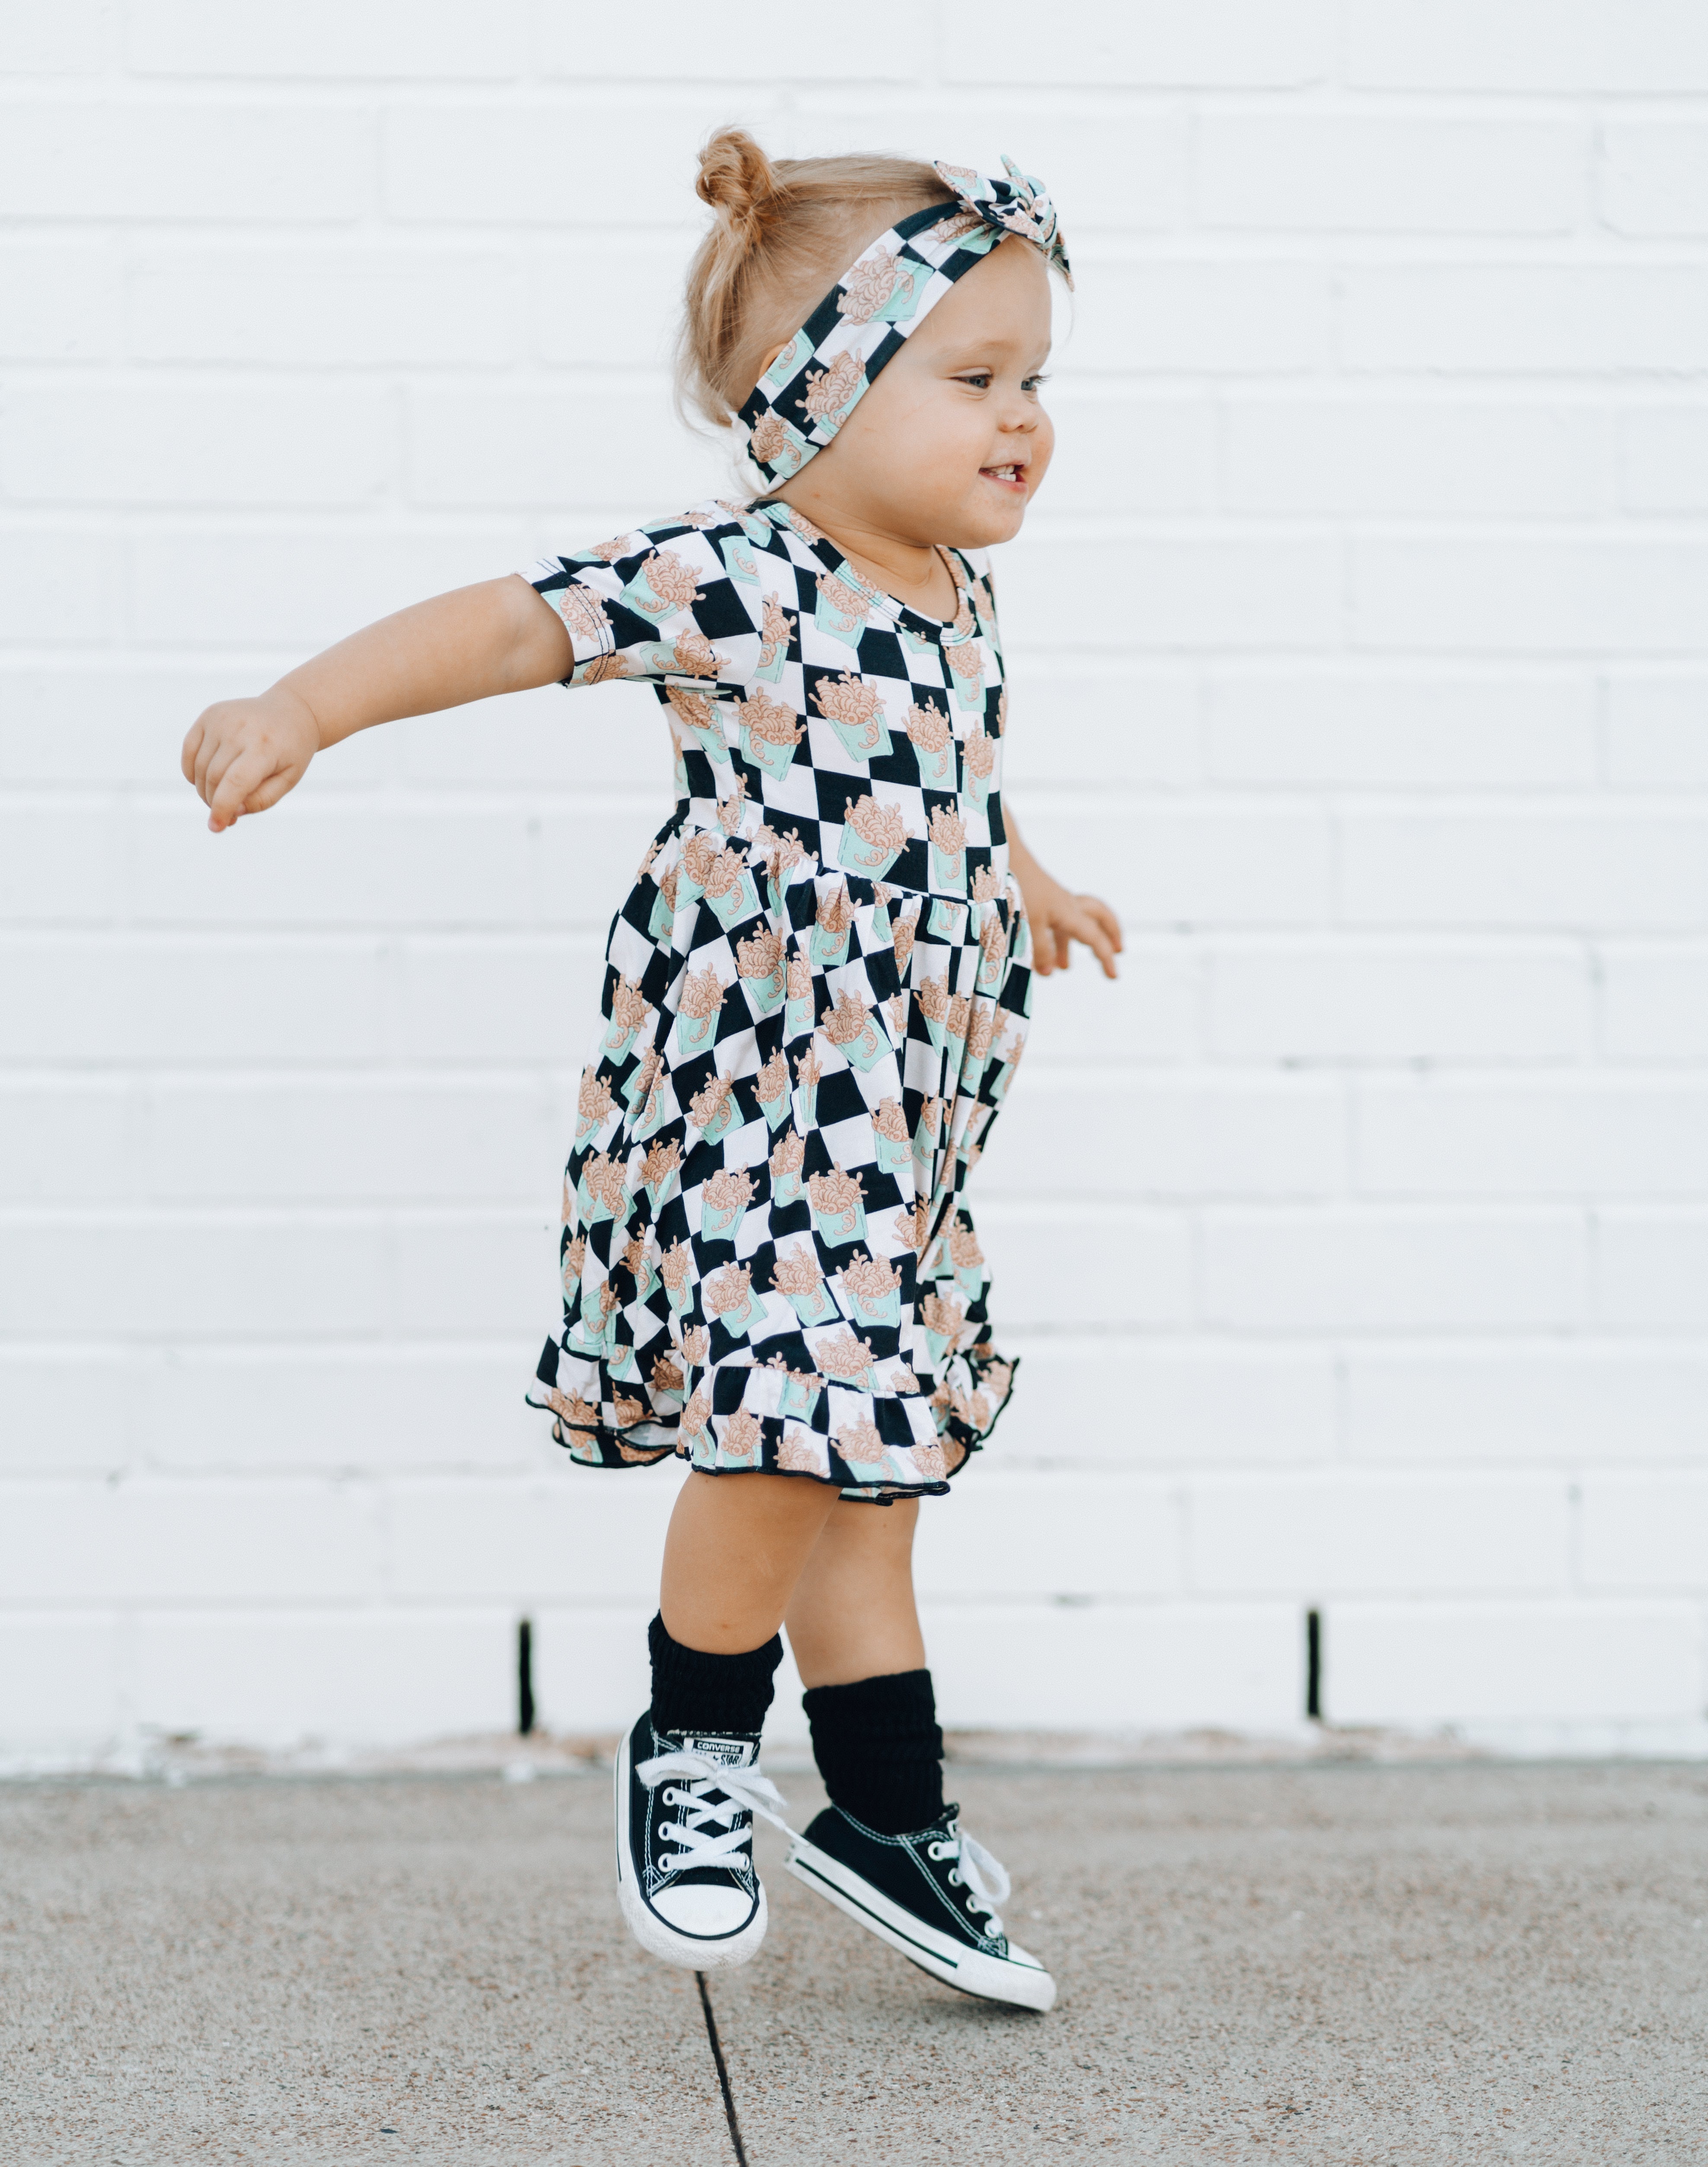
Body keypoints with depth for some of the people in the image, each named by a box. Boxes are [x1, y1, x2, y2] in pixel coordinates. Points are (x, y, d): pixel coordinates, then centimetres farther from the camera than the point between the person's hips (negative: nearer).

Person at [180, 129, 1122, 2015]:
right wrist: (301, 711, -28)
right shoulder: (733, 578, -14)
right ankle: (692, 1745, 13)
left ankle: (894, 1823, 21)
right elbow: (513, 622, -18)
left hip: (896, 1123, 8)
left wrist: (1017, 879, 46)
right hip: (742, 1101, -8)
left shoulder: (952, 597, 10)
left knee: (870, 1459, 13)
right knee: (787, 1442, -12)